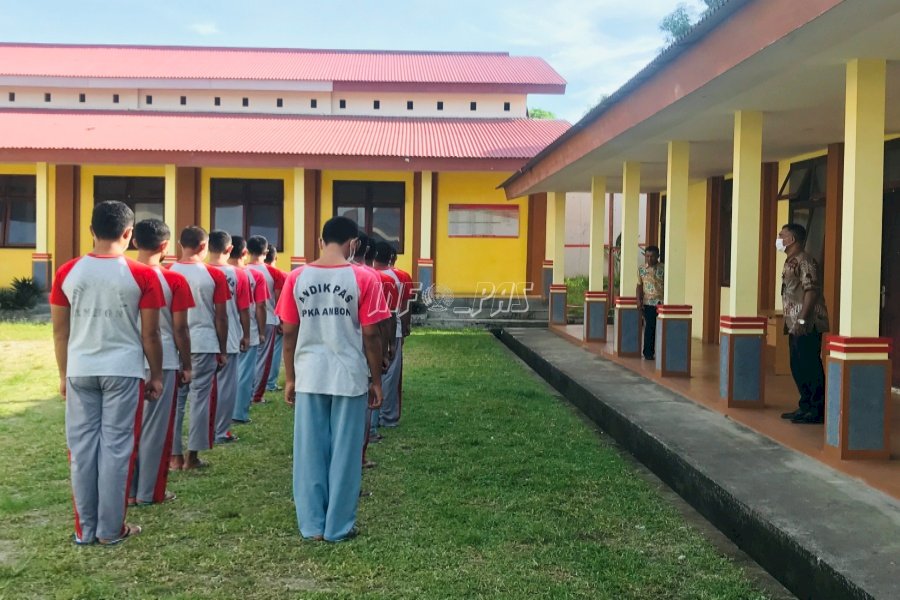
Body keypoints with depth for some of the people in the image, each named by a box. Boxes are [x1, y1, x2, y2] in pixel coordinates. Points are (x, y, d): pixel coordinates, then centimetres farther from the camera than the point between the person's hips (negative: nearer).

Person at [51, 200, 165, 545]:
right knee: (116, 447, 4)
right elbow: (149, 334, -4)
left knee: (82, 447, 9)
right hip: (123, 371, -3)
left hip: (80, 372, 3)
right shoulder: (142, 275, -8)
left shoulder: (68, 272, 1)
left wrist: (64, 374, 17)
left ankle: (85, 529, 17)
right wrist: (156, 376, 6)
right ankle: (111, 529, 12)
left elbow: (60, 331, 7)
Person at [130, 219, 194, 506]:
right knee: (155, 427, 5)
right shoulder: (174, 280, -9)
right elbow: (179, 329, -6)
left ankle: (128, 490, 18)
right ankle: (150, 492, 11)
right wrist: (186, 365, 4)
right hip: (163, 362, -3)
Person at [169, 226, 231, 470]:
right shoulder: (214, 275, -4)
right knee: (200, 399, 4)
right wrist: (222, 350, 7)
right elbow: (221, 317, -3)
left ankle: (174, 455, 12)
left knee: (174, 399, 9)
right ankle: (192, 455, 7)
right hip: (204, 345, -2)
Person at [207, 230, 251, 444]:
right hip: (229, 339, -2)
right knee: (225, 385, 5)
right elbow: (244, 310, -4)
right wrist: (246, 335, 8)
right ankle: (221, 432, 10)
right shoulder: (239, 274, -8)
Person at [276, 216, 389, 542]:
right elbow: (371, 335, -7)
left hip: (309, 377, 2)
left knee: (310, 451, 11)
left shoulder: (297, 277, 1)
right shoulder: (364, 278, -7)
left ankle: (312, 524, 19)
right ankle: (339, 526, 16)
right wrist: (376, 381, 3)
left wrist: (289, 378, 12)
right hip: (349, 377, -2)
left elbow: (289, 333, 3)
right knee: (345, 452, 8)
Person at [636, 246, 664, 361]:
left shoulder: (663, 269, -1)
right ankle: (648, 352, 5)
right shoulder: (641, 269, 6)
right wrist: (639, 300, 2)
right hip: (648, 302, 1)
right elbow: (639, 285, 10)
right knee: (650, 327, -1)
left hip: (661, 302, -1)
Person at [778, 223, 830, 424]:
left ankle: (817, 411, 1)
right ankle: (805, 406, 23)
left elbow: (812, 291, -20)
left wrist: (802, 320, -23)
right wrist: (789, 321, 20)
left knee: (810, 367, -5)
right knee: (797, 367, 14)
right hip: (795, 325, 10)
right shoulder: (790, 262, 16)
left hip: (808, 326, -10)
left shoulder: (804, 261, -13)